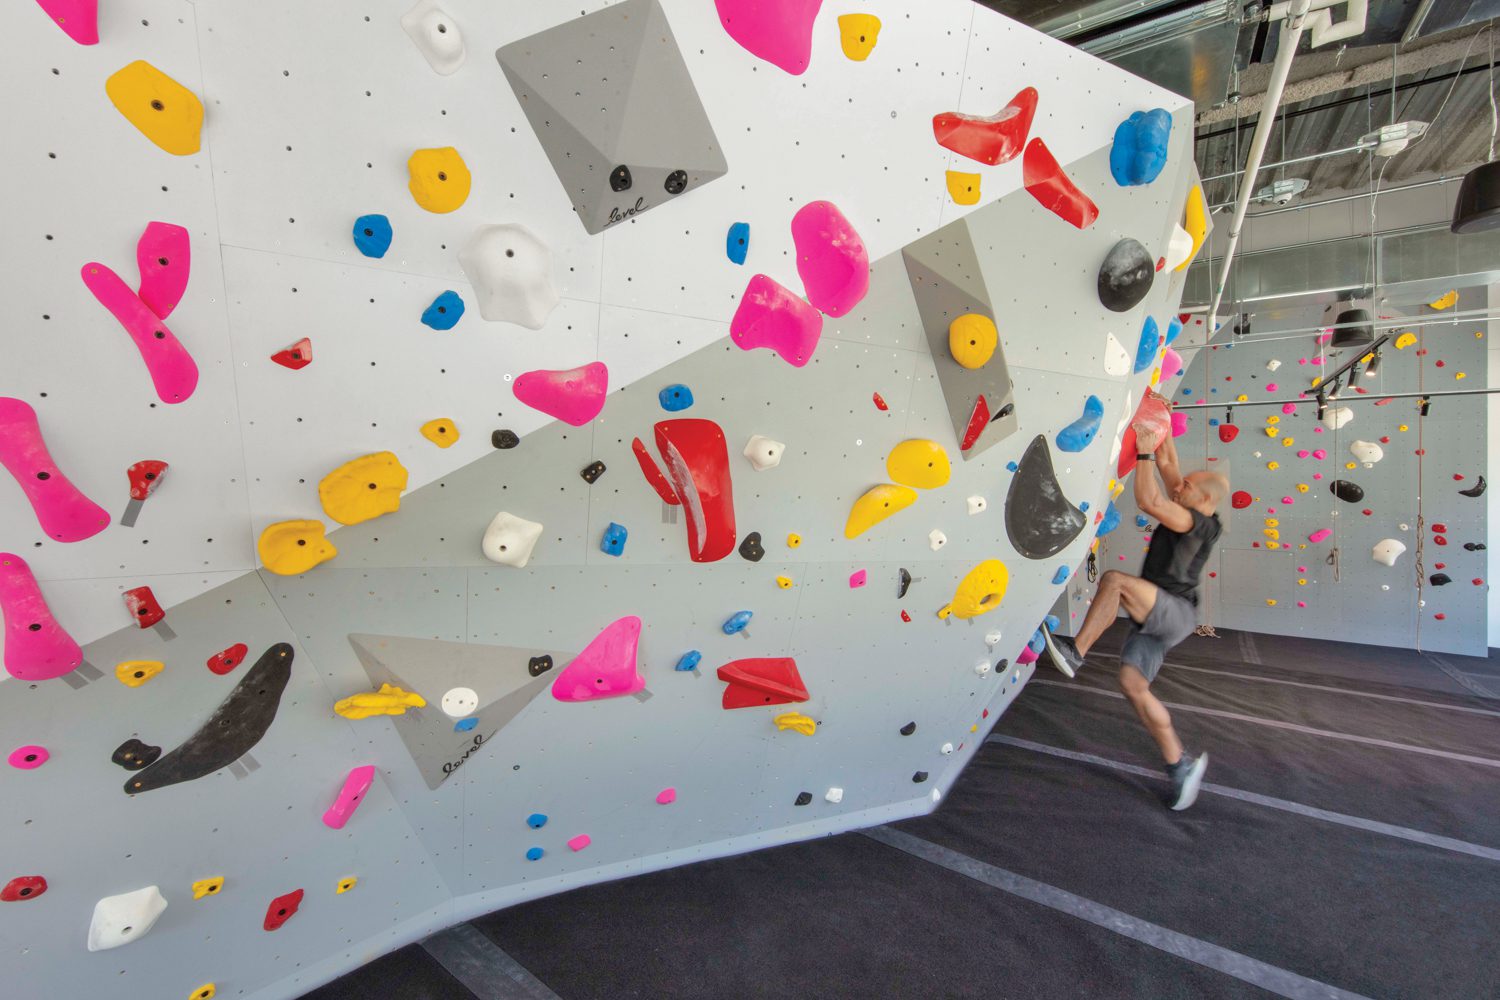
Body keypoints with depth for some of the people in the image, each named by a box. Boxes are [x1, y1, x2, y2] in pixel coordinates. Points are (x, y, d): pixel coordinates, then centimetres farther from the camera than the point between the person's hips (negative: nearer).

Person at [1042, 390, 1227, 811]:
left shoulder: (1201, 523, -12)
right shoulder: (1188, 514, 13)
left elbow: (1147, 500, -27)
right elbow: (1168, 465, 19)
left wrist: (1144, 451, -20)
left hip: (1175, 612, -9)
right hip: (1154, 617, 9)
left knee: (1115, 580, -32)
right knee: (1132, 683, -2)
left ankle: (1075, 652, -27)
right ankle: (1181, 764, 8)